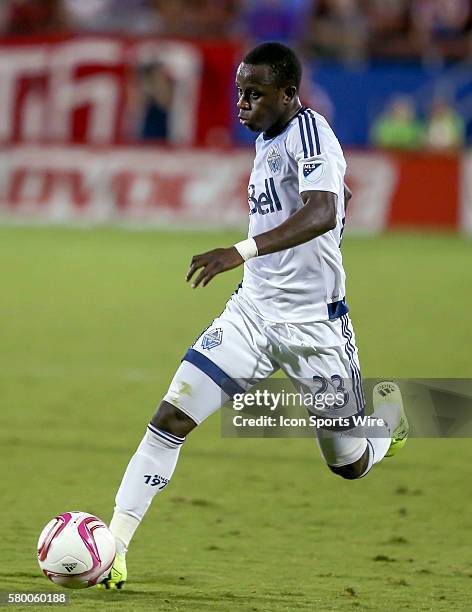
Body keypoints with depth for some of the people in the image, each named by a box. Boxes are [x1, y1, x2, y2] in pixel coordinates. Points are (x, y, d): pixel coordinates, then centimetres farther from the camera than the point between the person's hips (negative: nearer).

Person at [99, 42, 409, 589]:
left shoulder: (308, 130, -17)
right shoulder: (267, 138, 8)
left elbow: (324, 213, -35)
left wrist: (243, 251, -46)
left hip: (313, 326, -6)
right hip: (251, 312, 7)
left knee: (350, 464, 9)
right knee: (170, 419, -13)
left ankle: (389, 407, 42)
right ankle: (112, 545, -12)